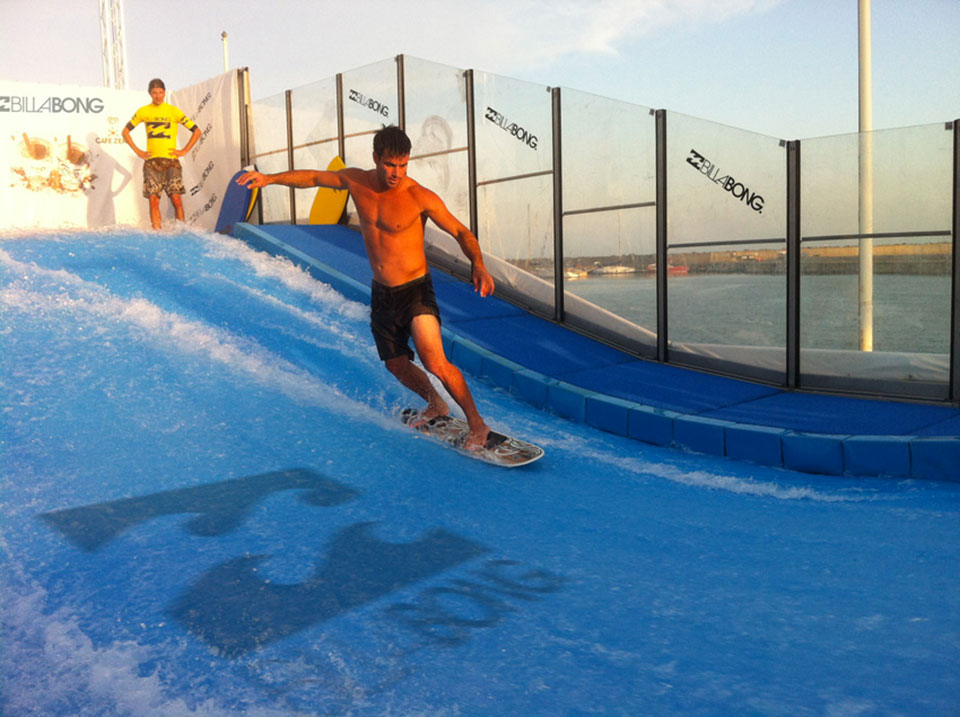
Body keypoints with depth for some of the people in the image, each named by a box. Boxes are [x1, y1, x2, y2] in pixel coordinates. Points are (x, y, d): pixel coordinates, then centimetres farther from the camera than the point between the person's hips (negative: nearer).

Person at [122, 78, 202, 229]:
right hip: (151, 161, 2)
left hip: (171, 161, -2)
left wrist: (184, 151, 0)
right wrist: (137, 151, 8)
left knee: (176, 199, -11)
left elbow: (197, 131, 5)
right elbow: (125, 132, 18)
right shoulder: (143, 111, 9)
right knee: (153, 200, -5)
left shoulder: (173, 111, 3)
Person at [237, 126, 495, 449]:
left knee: (434, 362, -22)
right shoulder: (356, 181, -3)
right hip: (380, 293, 6)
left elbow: (461, 232, -12)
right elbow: (315, 177, 15)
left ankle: (477, 424, -4)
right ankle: (435, 404, 44)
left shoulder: (420, 197, -18)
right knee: (396, 365, 17)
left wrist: (478, 265, -30)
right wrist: (270, 178, 10)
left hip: (415, 291, -6)